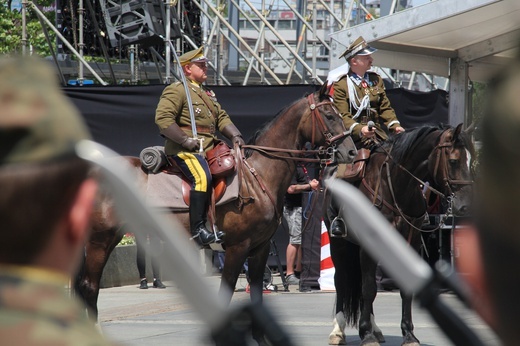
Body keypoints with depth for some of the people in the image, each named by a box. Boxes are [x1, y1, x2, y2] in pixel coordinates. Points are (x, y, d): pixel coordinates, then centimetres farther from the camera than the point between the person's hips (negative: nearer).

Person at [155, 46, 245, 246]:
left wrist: (235, 136, 6)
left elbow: (221, 118, 26)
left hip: (208, 148, 9)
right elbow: (163, 118, -15)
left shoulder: (207, 94, 26)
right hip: (183, 150, -9)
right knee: (202, 176, -31)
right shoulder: (177, 91, -4)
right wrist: (185, 140, -21)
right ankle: (198, 230, -34)